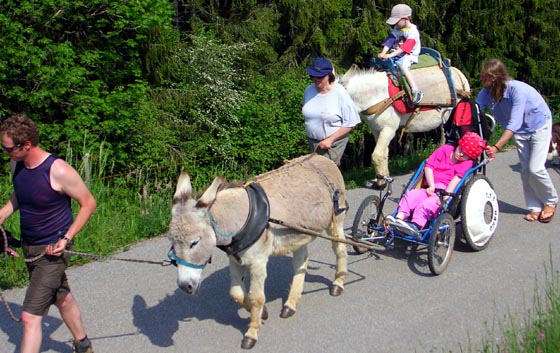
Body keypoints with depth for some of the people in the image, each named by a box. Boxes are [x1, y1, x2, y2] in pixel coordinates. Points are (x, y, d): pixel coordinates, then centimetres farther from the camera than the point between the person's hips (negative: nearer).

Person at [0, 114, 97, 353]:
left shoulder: (58, 171, -25)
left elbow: (88, 203, -14)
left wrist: (66, 239, -19)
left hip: (51, 252, -8)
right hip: (29, 248, 8)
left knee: (30, 316, -10)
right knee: (62, 298, 25)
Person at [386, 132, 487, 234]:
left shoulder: (467, 163, 5)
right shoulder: (445, 149, 15)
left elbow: (456, 179, -11)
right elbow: (428, 166, 8)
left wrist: (445, 196, -25)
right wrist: (431, 186, -7)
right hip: (431, 190, 4)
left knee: (428, 203, -33)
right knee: (411, 194, -24)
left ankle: (415, 225, -50)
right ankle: (399, 218, -37)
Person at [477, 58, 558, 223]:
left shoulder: (517, 89, -36)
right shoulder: (486, 92, -19)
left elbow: (514, 123, -42)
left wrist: (496, 147, -49)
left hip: (539, 125, -5)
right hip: (520, 131, 6)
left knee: (535, 168, -12)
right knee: (525, 170, 3)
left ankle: (550, 201, 13)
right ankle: (535, 207, 17)